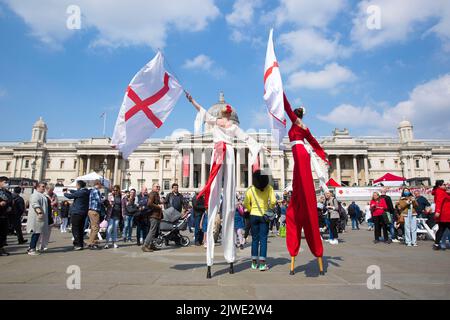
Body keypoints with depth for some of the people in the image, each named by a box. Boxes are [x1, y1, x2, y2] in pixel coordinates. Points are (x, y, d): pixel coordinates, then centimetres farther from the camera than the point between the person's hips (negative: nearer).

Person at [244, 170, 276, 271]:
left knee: (254, 239, 11)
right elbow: (273, 201, -14)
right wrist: (270, 208, 5)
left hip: (253, 216, 1)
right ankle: (262, 263, 2)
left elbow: (246, 204, -7)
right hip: (264, 216, -1)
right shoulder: (268, 188, -7)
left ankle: (254, 263, 17)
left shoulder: (250, 190, -6)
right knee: (263, 239, 4)